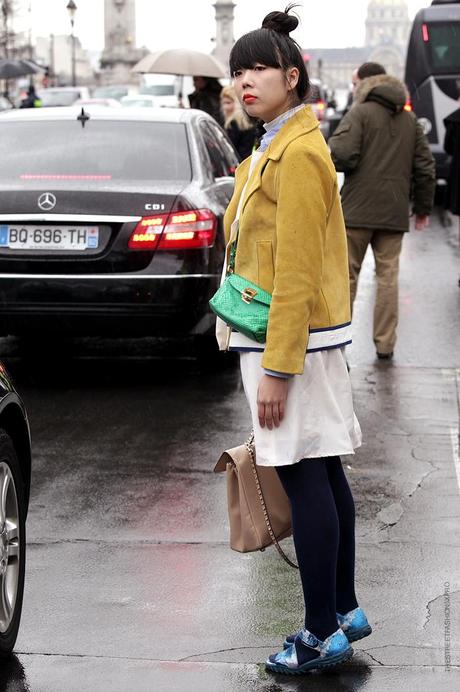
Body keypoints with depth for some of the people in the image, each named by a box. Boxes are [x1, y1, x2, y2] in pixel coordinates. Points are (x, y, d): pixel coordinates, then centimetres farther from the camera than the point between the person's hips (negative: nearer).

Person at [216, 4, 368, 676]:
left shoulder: (298, 153, -17)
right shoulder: (274, 148, 15)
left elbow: (297, 274, -21)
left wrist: (277, 369, -21)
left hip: (293, 339, -10)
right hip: (278, 336, 10)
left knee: (304, 480, -5)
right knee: (322, 475, 15)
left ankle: (323, 633, 2)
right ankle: (344, 610, 25)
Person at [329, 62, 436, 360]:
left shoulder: (360, 114, -6)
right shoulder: (410, 120, 12)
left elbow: (342, 155, -19)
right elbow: (426, 167, 12)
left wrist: (325, 151, 3)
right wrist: (423, 207, 20)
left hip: (358, 210, -4)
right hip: (394, 213, 4)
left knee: (347, 274, 3)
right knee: (388, 275, 7)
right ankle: (385, 343, 7)